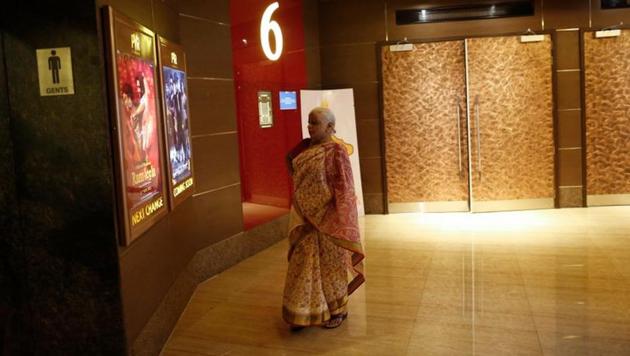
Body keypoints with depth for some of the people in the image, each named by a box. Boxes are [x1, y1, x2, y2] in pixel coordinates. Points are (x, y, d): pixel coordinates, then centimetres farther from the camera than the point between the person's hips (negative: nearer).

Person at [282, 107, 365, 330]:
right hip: (306, 218, 7)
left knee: (330, 264, 6)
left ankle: (337, 310, 23)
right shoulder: (306, 149, 7)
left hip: (326, 218, -7)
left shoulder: (336, 152, -14)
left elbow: (343, 188, -16)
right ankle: (304, 312, 22)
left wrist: (339, 222, -20)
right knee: (304, 263, 11)